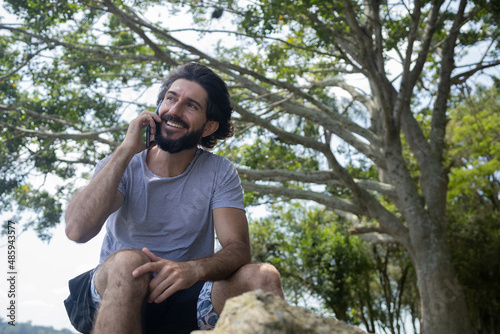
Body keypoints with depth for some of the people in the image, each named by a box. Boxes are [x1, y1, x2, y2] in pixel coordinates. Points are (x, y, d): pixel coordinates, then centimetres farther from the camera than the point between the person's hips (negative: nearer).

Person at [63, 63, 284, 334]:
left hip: (184, 297, 1)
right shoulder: (120, 167, -3)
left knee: (262, 276, -25)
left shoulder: (220, 174, -1)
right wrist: (126, 150, -19)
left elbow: (238, 248, -12)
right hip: (115, 292, 0)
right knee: (128, 261, -34)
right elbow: (77, 230, -20)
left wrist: (193, 269, -34)